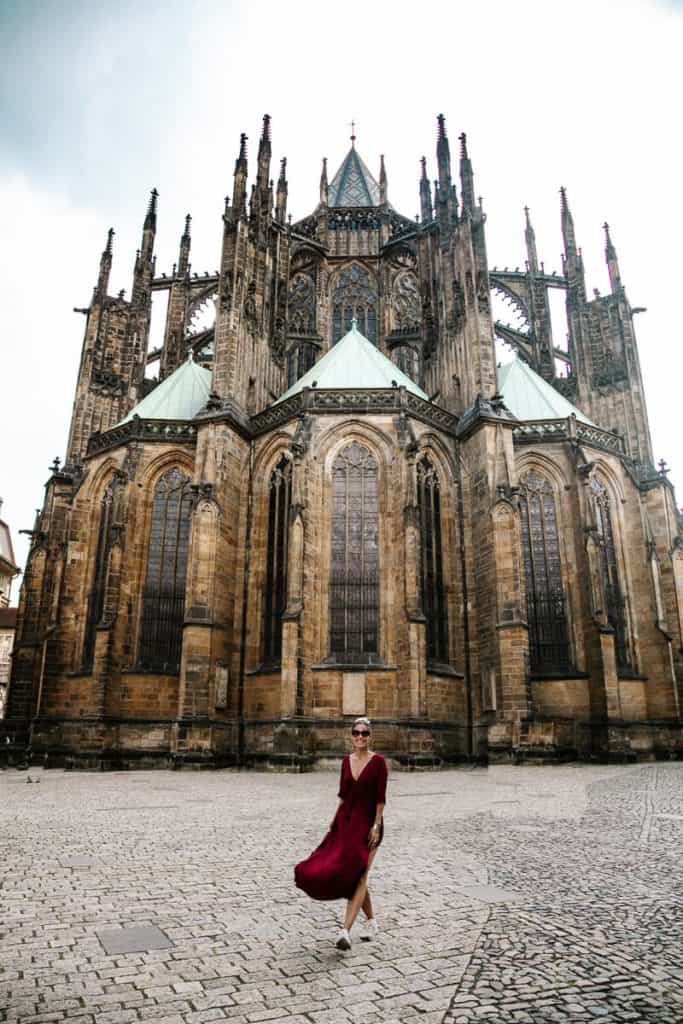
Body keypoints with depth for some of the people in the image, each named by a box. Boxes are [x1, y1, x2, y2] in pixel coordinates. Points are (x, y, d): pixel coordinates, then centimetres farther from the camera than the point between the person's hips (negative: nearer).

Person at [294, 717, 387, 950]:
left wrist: (376, 826, -17)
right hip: (346, 822, 6)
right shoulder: (346, 761, 6)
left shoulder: (378, 761, -9)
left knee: (357, 876, -13)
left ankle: (345, 932, -16)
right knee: (356, 877, 11)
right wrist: (334, 819, 9)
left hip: (368, 823, -6)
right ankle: (371, 921, 28)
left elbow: (380, 797, -12)